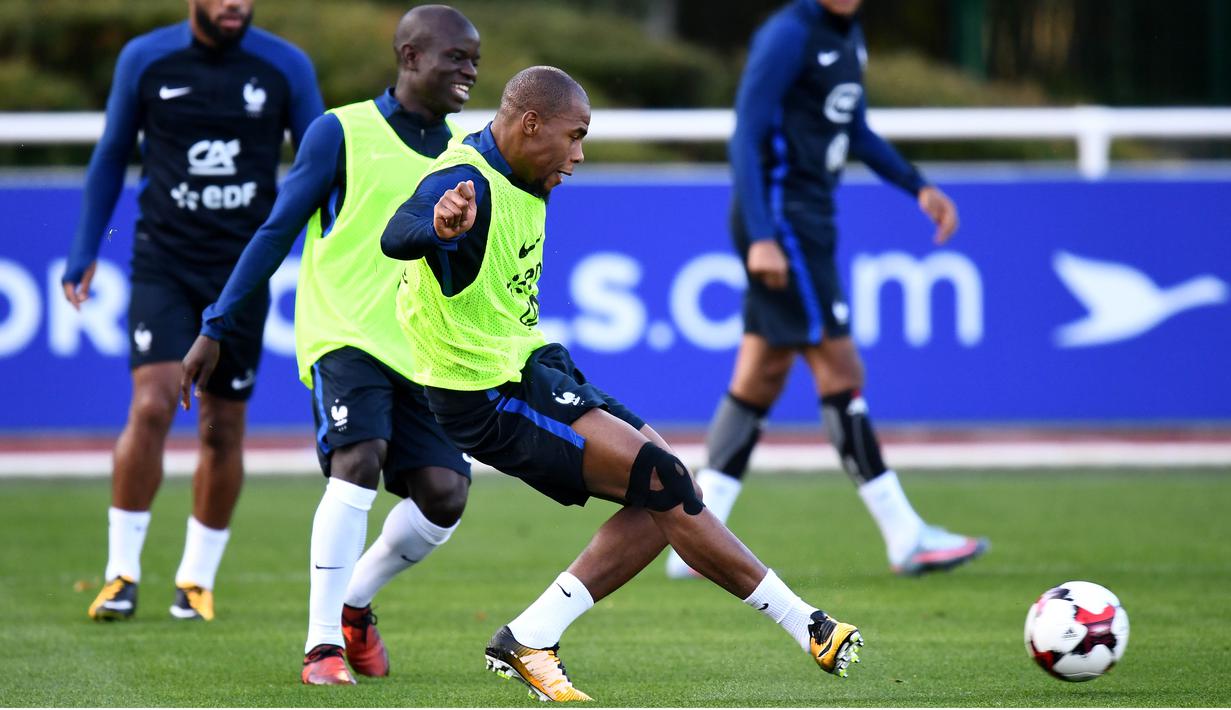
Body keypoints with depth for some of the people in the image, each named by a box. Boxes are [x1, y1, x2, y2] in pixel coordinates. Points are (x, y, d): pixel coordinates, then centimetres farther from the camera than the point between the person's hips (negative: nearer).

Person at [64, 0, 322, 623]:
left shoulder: (285, 68, -1)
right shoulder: (145, 60, -1)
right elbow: (111, 156, 11)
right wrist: (84, 253, 9)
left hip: (243, 271, 1)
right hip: (164, 265, -1)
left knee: (223, 429, 5)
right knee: (151, 406, -18)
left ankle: (197, 580, 20)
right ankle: (121, 575, -9)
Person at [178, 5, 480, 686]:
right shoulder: (343, 132, -2)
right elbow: (276, 234, 1)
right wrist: (215, 329, -1)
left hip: (421, 351, 5)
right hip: (344, 335, -5)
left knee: (444, 491, -9)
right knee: (358, 459, -26)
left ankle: (353, 603, 17)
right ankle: (322, 643, -18)